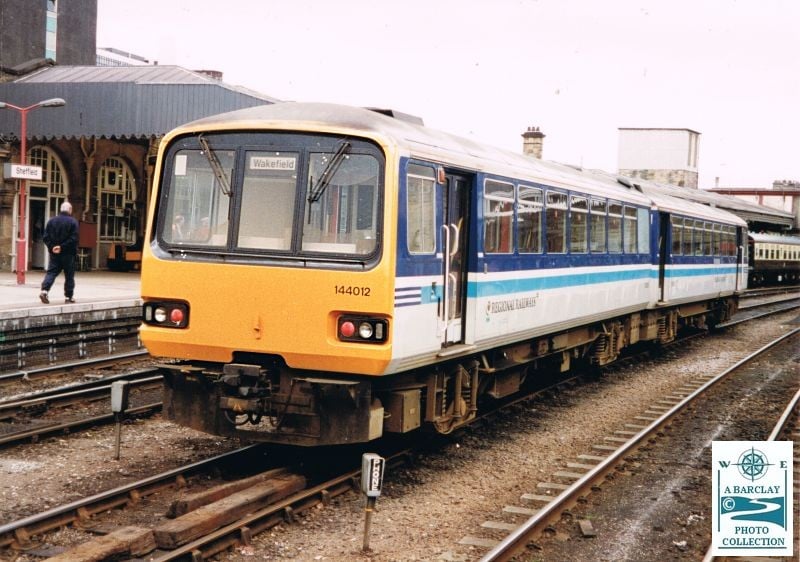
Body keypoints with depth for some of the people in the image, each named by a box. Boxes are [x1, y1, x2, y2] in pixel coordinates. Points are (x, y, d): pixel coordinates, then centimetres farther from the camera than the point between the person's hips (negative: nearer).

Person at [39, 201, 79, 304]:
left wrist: (52, 246, -4)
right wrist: (62, 247, -15)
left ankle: (44, 290, -15)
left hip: (54, 253, 3)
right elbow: (73, 239, -17)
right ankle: (68, 296, 10)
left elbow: (46, 237, 1)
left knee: (51, 272, 5)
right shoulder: (73, 222, -9)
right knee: (69, 275, 7)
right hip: (68, 253, -3)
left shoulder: (52, 221, 5)